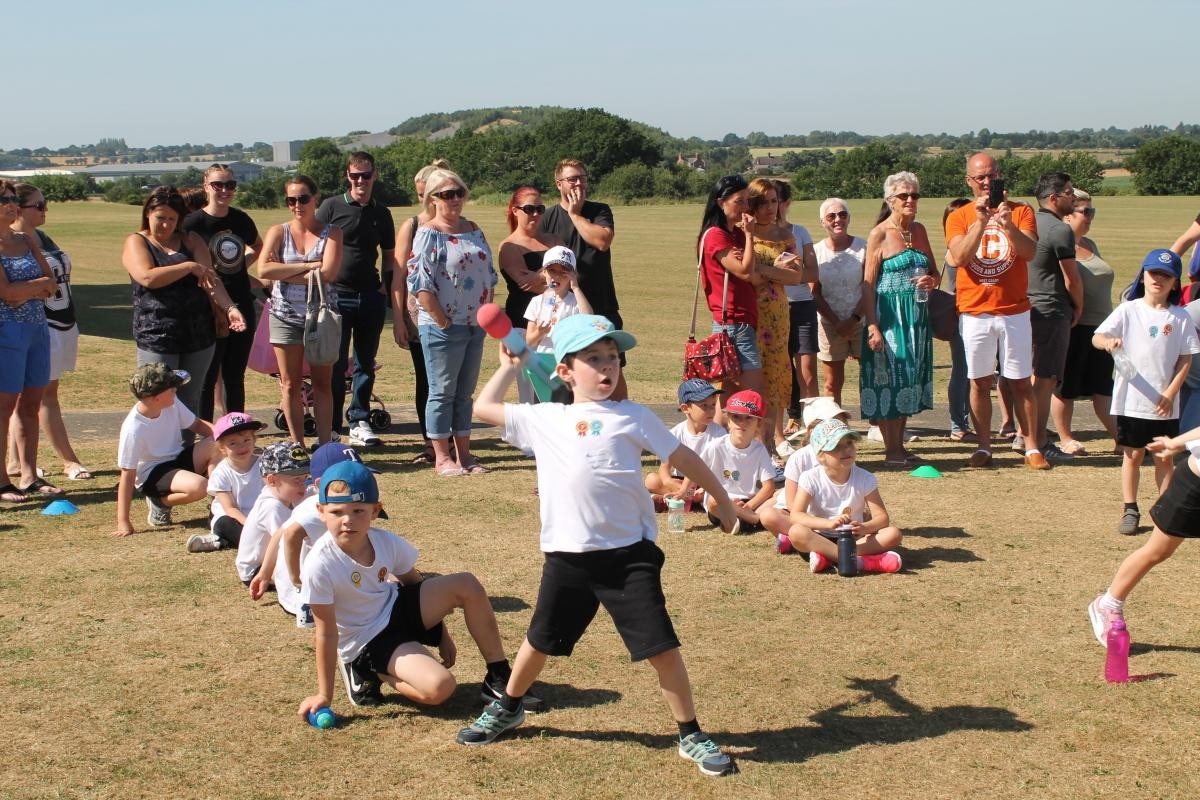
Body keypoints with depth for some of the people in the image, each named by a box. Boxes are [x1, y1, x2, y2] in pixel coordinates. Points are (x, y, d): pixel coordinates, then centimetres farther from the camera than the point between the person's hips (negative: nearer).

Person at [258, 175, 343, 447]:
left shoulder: (331, 232, 1)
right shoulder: (278, 232, 4)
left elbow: (328, 273, -15)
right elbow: (264, 270, -13)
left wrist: (284, 273, -11)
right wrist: (308, 266, -14)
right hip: (285, 315, 1)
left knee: (322, 384, 4)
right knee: (291, 385, 5)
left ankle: (324, 445, 8)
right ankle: (297, 446, 13)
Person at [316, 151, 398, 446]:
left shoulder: (381, 213, 11)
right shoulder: (331, 207, -1)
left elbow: (389, 256, 17)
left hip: (371, 297, 4)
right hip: (337, 296, -3)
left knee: (366, 364, 9)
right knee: (335, 365, -1)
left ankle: (359, 422, 18)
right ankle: (330, 427, 7)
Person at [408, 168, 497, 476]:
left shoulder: (473, 230, 11)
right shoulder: (428, 234, -10)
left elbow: (489, 274, 15)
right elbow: (420, 283, -15)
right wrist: (443, 322, -16)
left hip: (475, 325, 7)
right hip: (443, 327, -6)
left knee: (465, 392, 13)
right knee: (442, 392, 1)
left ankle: (463, 453, 21)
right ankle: (442, 458, 9)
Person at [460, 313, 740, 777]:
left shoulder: (631, 417, 1)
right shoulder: (543, 420, 9)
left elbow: (685, 459, 6)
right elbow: (484, 408, 17)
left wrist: (722, 502, 10)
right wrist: (513, 362, 20)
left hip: (629, 553, -2)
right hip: (567, 555, 2)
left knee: (661, 646, -2)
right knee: (541, 641, 18)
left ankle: (691, 736, 13)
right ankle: (507, 708, 42)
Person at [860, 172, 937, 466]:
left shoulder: (919, 230, 11)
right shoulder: (879, 235, -7)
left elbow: (933, 271, 19)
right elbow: (868, 284, -10)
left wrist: (931, 281, -6)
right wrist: (872, 327, -18)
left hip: (917, 315, 6)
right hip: (888, 314, -6)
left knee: (910, 378, 10)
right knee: (888, 378, -3)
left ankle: (899, 445, 19)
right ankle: (891, 450, 5)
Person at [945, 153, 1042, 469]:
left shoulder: (1021, 211, 3)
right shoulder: (959, 217, 4)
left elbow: (1030, 252, -12)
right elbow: (960, 257, -12)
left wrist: (1008, 224, -27)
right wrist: (980, 221, -20)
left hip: (1014, 310, 0)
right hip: (974, 312, 0)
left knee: (1021, 382, 3)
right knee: (979, 382, 5)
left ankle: (1031, 449, 8)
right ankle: (983, 447, 12)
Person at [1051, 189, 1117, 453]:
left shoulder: (1090, 245, 15)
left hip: (1099, 327, 8)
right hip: (1072, 329, -8)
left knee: (1103, 386, 11)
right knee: (1066, 386, 3)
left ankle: (1120, 438, 15)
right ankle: (1066, 439, 14)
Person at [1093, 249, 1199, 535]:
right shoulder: (1128, 310, -2)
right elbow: (1097, 337, -10)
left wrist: (1171, 392, -8)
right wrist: (1109, 341, -33)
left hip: (1165, 404, 1)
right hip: (1131, 401, -1)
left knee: (1165, 457, 9)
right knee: (1132, 455, 7)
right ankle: (1130, 511, 16)